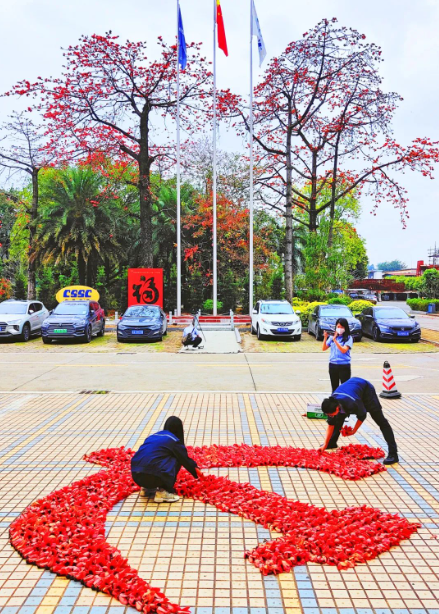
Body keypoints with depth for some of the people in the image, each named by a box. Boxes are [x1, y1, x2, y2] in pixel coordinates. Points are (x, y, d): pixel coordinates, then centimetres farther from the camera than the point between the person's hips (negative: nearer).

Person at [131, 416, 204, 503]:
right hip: (152, 476, -7)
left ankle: (147, 487, 18)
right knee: (176, 460, 12)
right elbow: (185, 460, 13)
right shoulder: (174, 440, 3)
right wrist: (196, 471, 32)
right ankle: (162, 492, 2)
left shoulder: (153, 436, 23)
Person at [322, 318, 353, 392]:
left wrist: (335, 340, -26)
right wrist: (325, 338, -12)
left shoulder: (348, 338, -5)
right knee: (334, 388, 13)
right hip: (333, 365, 4)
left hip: (344, 366, -4)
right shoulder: (332, 337, 6)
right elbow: (324, 348, 3)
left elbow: (344, 350, -18)